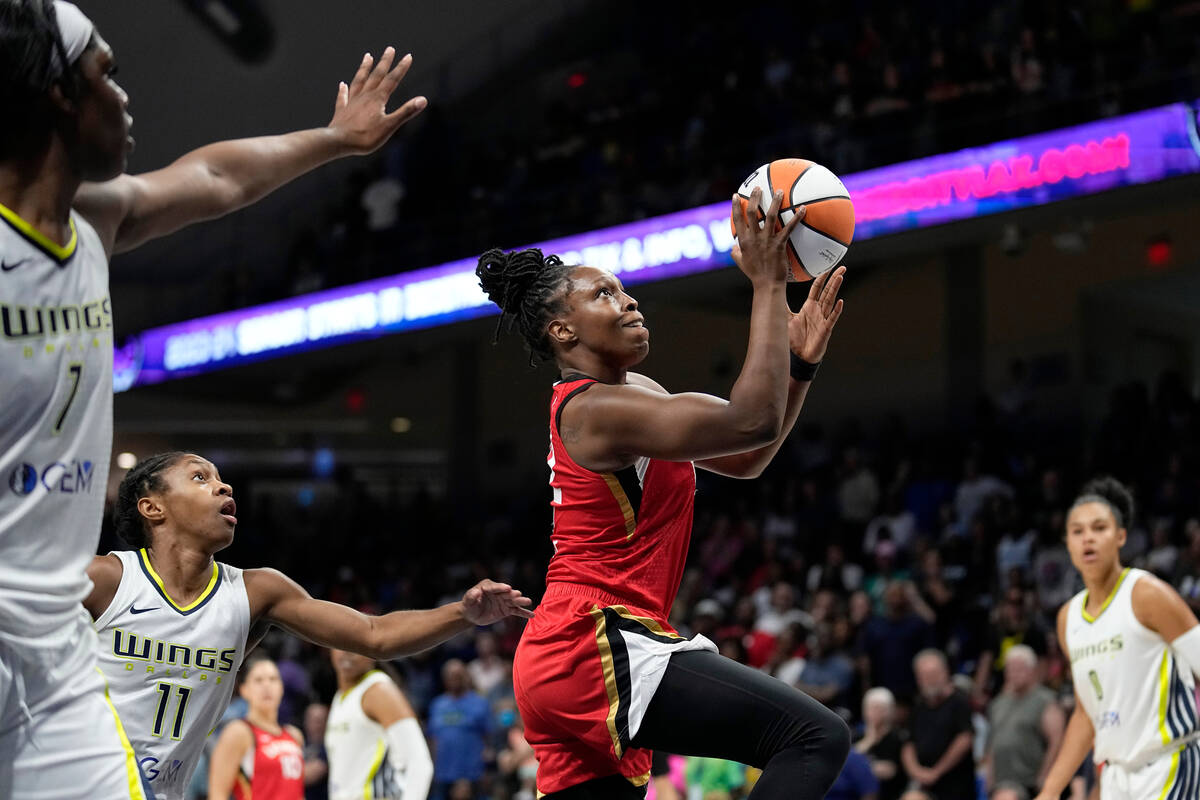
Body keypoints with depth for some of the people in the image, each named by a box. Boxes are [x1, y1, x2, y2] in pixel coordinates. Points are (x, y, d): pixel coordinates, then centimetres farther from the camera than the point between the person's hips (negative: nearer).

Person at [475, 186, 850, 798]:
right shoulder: (597, 410, -12)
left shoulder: (631, 392, 19)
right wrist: (767, 284, -18)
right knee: (816, 736, -17)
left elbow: (744, 460, 21)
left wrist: (800, 363, 9)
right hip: (595, 648, -11)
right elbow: (752, 422, -22)